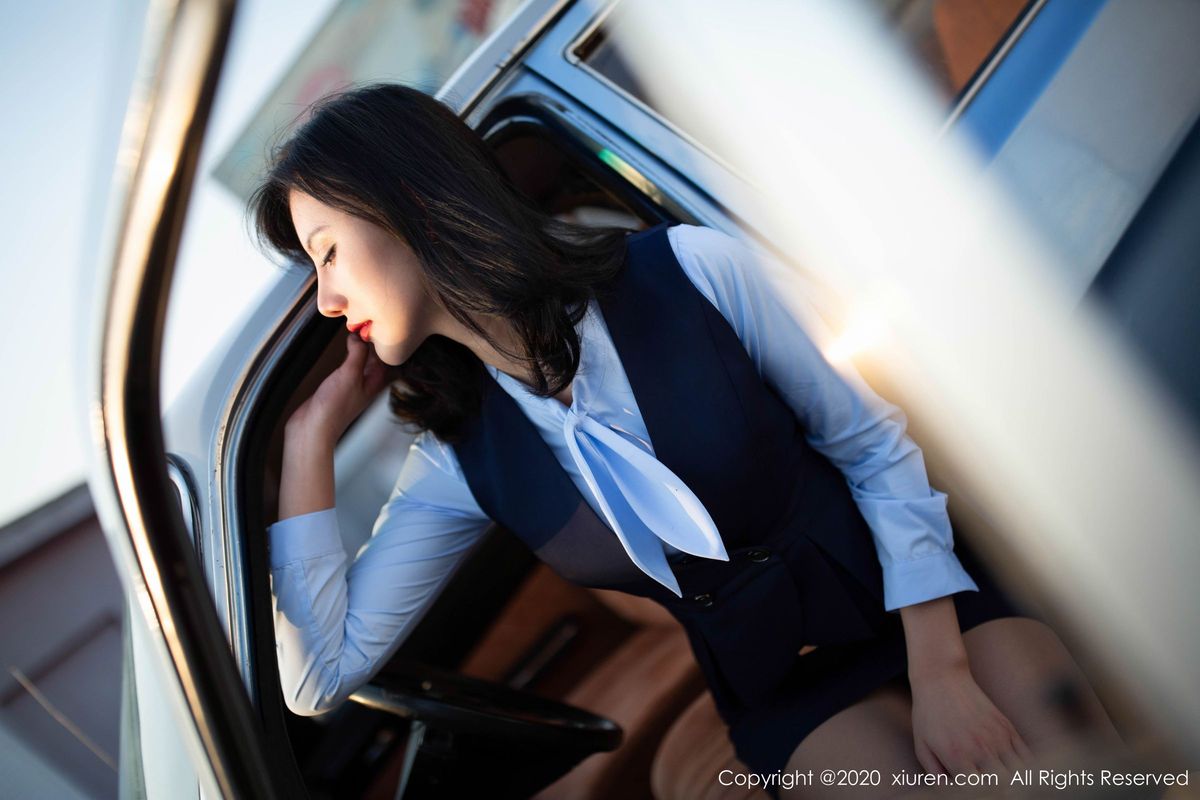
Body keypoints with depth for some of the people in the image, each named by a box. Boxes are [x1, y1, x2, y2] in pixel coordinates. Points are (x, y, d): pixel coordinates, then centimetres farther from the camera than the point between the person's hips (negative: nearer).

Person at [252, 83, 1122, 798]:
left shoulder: (693, 271, -16)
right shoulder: (460, 462, -6)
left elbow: (876, 447, -8)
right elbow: (323, 675, -5)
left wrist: (941, 670, -15)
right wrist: (311, 442, -8)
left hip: (916, 595, -1)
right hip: (786, 690, 2)